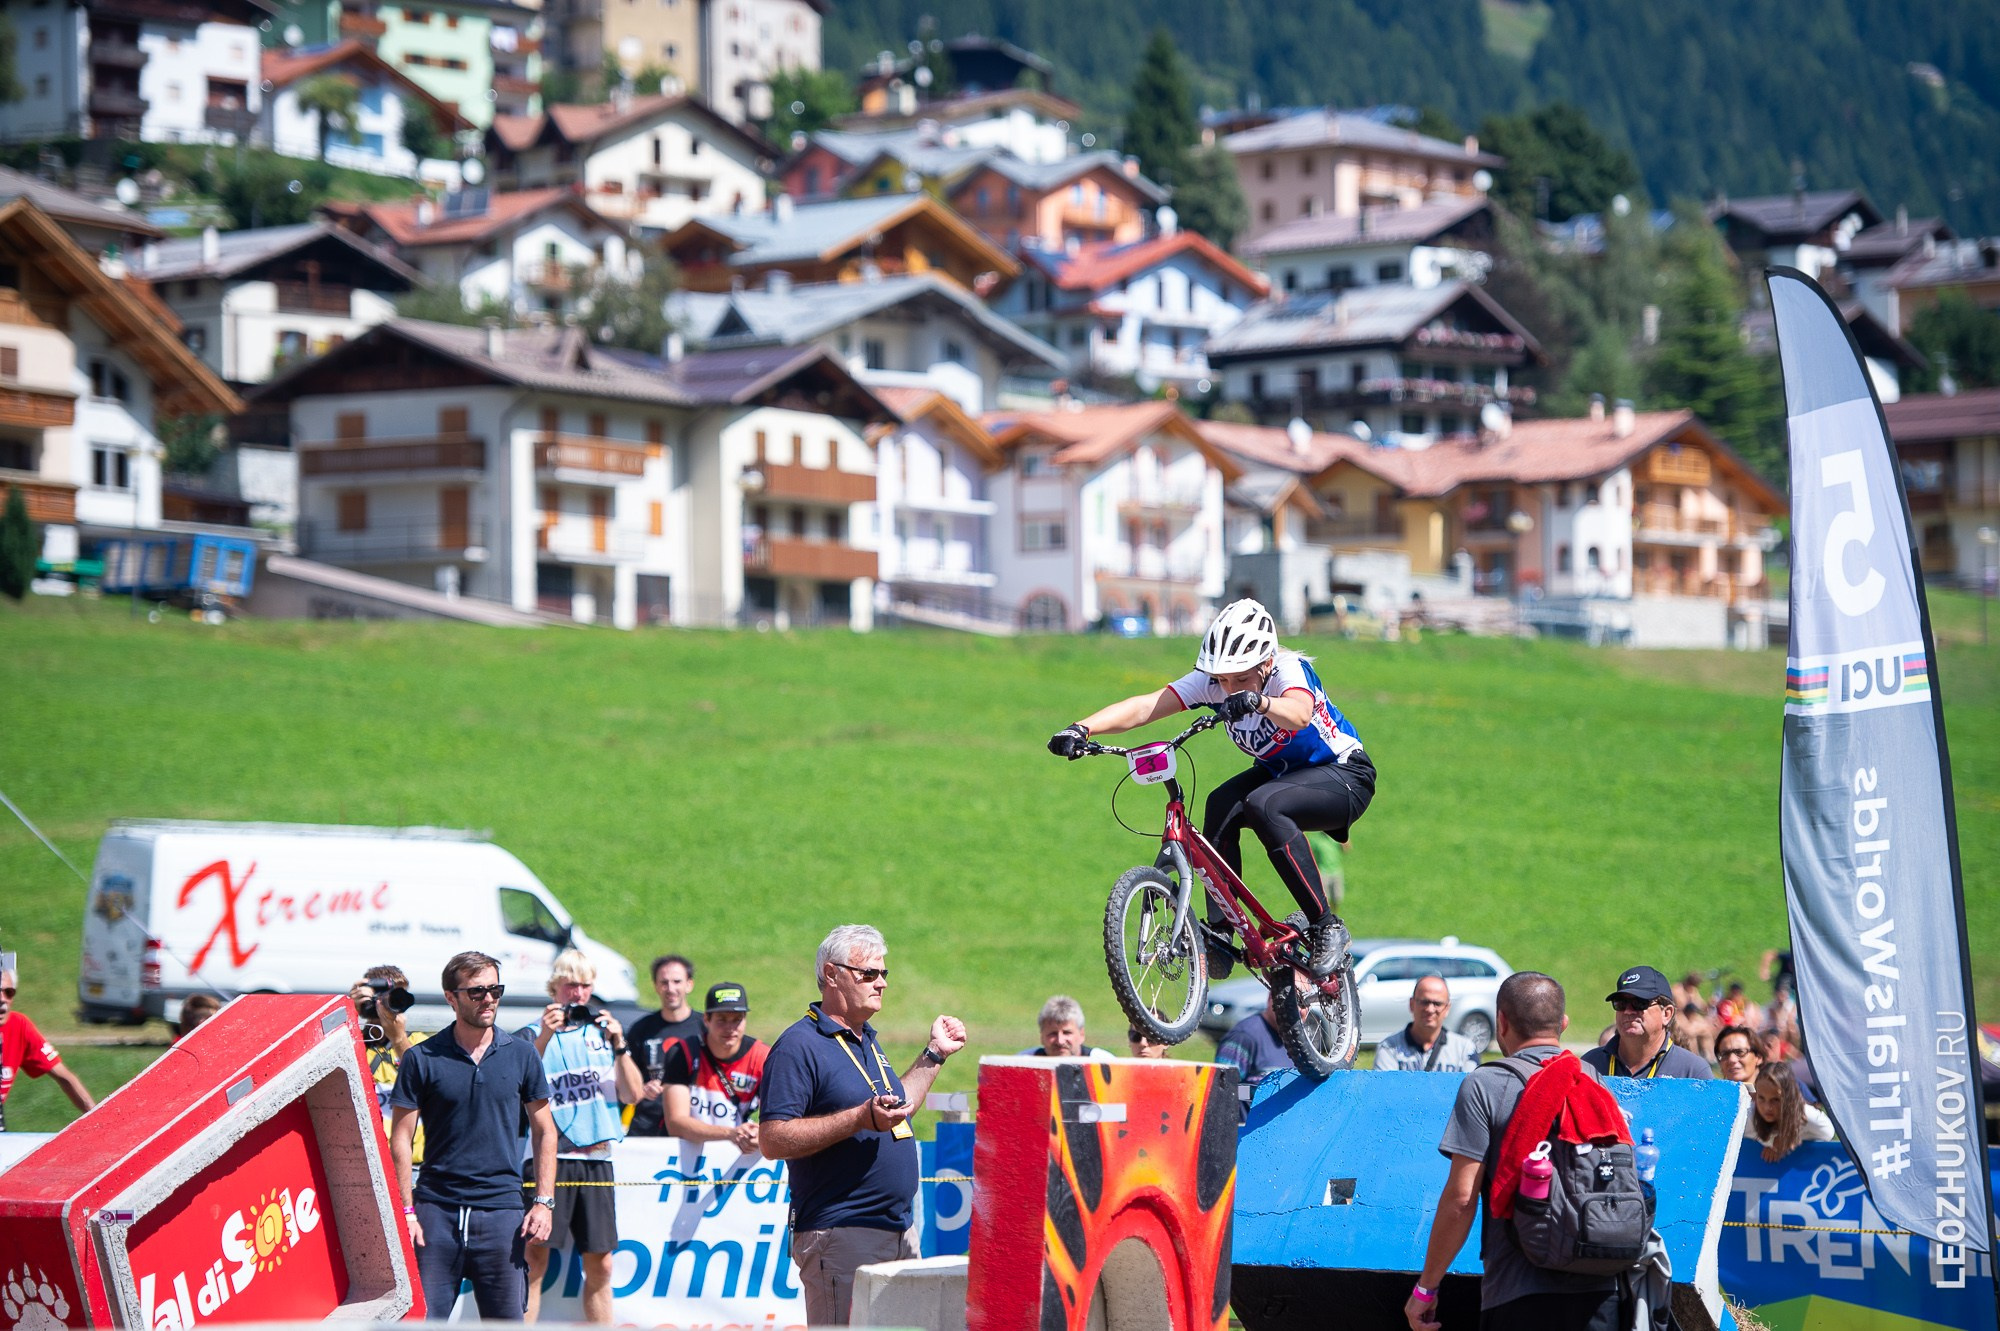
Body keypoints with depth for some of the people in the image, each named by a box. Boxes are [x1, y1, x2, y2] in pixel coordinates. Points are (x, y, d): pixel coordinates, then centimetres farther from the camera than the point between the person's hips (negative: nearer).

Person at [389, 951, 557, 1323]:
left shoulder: (521, 1055, 7)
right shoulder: (422, 1059, 1)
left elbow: (544, 1132, 12)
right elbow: (401, 1139, 2)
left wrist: (544, 1201, 2)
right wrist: (405, 1210, -5)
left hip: (502, 1208, 1)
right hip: (437, 1209, -1)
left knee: (506, 1322, 4)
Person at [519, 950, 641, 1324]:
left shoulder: (603, 1031, 16)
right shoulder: (533, 1034, 5)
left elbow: (632, 1094, 8)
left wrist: (618, 1044, -4)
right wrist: (544, 1038, -19)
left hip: (596, 1159, 4)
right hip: (549, 1157, -4)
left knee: (600, 1265, 5)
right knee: (534, 1258, -9)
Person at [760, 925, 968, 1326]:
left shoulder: (868, 1042, 19)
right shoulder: (799, 1046, -11)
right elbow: (772, 1140, -20)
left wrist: (935, 1053, 29)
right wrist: (862, 1119, -24)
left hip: (900, 1232, 9)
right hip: (839, 1232, -9)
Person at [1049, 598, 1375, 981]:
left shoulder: (1290, 669, -27)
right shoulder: (1211, 680, -15)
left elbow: (1300, 714, -51)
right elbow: (1146, 706, -27)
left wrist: (1259, 701, -72)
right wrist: (1081, 729, -42)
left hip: (1344, 775, -6)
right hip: (1280, 772, 6)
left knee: (1263, 806, -34)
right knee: (1221, 806, -25)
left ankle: (1327, 927, -24)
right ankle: (1219, 935, -20)